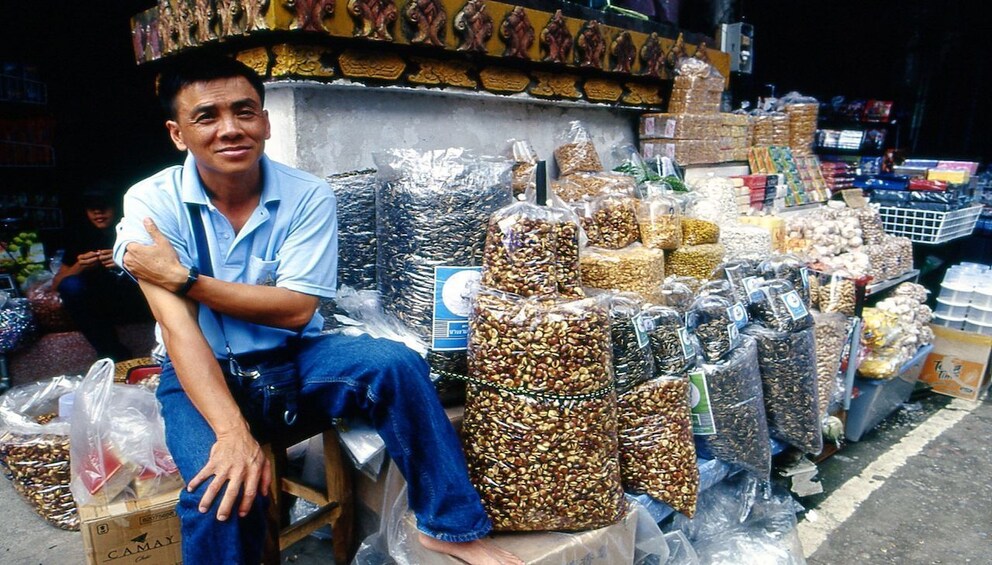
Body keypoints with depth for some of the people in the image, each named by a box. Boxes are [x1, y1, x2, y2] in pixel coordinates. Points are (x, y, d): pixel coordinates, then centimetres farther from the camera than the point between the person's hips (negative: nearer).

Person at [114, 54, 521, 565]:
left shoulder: (307, 196, -10)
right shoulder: (151, 203, -12)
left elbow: (296, 310, -15)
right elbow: (178, 329, -21)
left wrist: (183, 278, -20)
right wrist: (233, 433, -33)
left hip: (294, 356, 1)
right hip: (203, 372, 0)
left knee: (394, 365, -26)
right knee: (223, 489, -29)